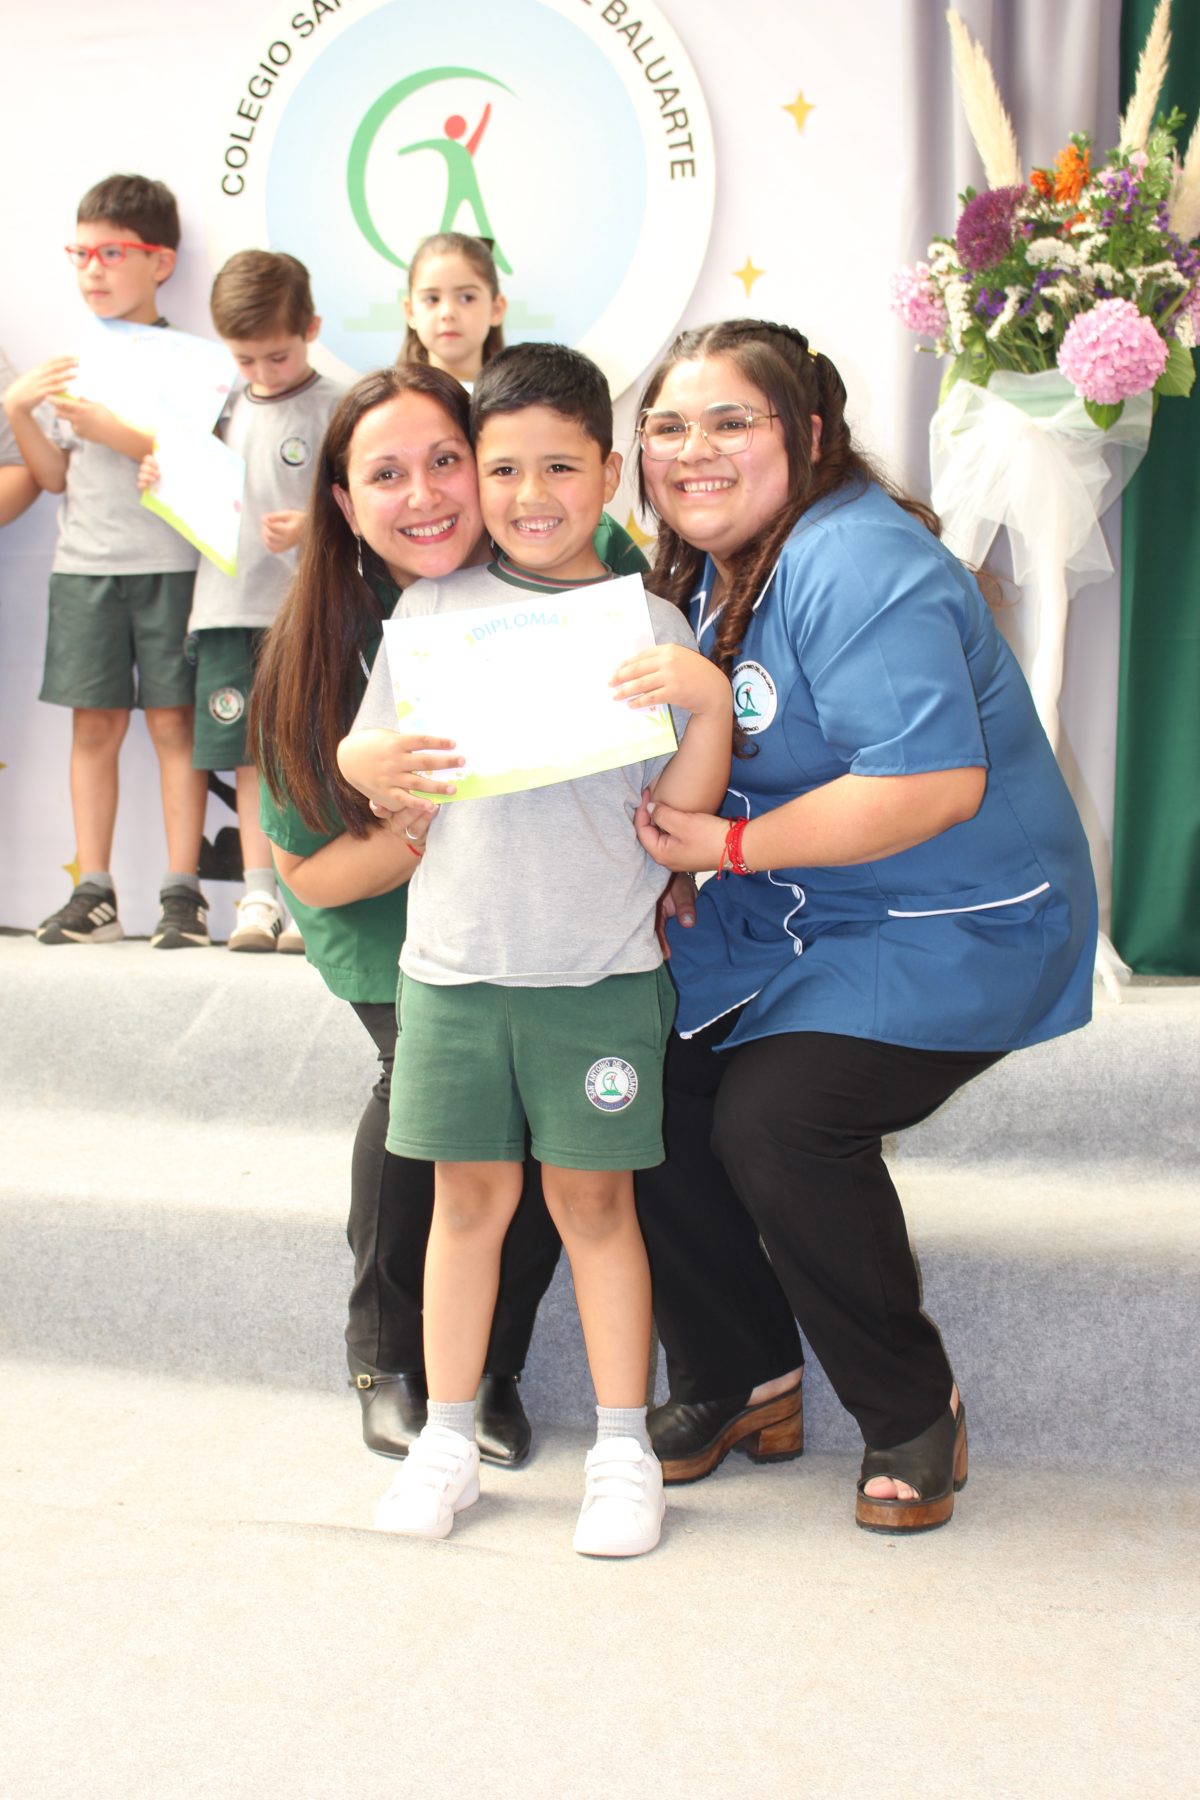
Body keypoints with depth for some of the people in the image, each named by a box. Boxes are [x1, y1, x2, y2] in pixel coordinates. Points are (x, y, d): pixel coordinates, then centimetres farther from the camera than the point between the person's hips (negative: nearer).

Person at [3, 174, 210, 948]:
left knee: (172, 720, -2)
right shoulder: (72, 363, 12)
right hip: (85, 566, 4)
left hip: (170, 565, -4)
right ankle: (94, 893, 9)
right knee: (95, 724, 4)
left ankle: (182, 892, 1)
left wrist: (112, 431, -18)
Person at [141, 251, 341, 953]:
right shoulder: (225, 407, 14)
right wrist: (164, 480, 3)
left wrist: (310, 528, -25)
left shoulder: (333, 409, -3)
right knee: (249, 758, 8)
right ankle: (259, 895, 14)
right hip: (228, 605, 5)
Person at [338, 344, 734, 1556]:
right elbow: (367, 750, 10)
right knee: (469, 1193, 9)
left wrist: (710, 704, -18)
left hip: (600, 966, -1)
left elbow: (677, 814, -2)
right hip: (452, 958, 1)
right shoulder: (433, 606, 5)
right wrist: (373, 767, -12)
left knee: (593, 1198, 6)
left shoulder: (650, 627, 1)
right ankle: (448, 1437, 24)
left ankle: (623, 1447, 19)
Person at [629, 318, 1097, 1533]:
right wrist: (667, 867, 0)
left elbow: (936, 785, -31)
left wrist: (730, 845, -23)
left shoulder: (856, 564, -22)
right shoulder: (710, 566, 8)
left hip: (951, 923, -9)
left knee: (778, 1117, -24)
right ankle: (743, 1382, 13)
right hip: (788, 918, 9)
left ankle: (913, 1412, 0)